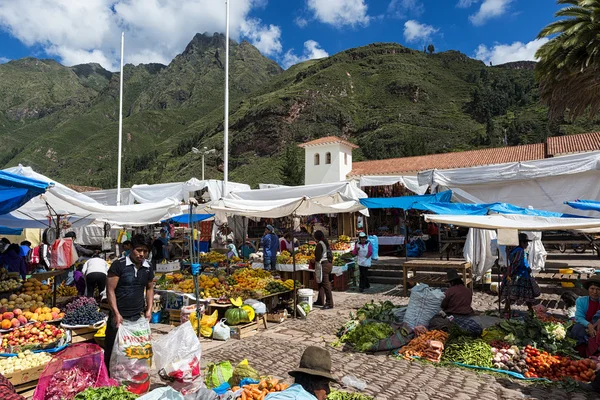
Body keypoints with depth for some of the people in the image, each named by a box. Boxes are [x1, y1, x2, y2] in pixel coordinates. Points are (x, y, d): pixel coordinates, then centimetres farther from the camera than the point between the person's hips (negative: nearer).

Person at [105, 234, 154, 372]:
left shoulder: (148, 268, 4)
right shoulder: (119, 265, -11)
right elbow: (110, 290, -11)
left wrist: (149, 309, 6)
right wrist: (116, 314, -15)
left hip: (138, 316, 4)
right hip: (119, 316, -4)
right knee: (112, 350, 7)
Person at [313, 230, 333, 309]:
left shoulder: (320, 244, -15)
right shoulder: (326, 243, 13)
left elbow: (318, 258, -19)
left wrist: (314, 260, 1)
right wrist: (316, 259, 18)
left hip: (323, 265, -10)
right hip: (328, 264, 10)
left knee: (326, 284, -6)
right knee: (321, 283, 19)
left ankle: (329, 303, -4)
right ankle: (320, 301, 28)